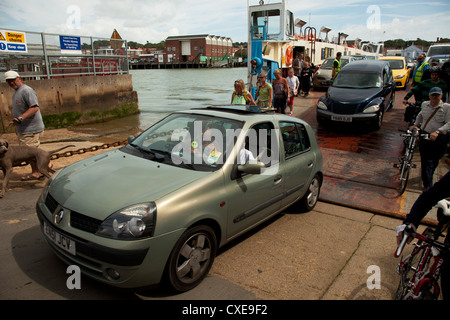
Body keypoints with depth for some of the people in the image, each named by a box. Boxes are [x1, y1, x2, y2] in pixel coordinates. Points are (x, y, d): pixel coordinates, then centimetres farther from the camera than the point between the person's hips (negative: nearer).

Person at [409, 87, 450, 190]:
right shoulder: (425, 104, 7)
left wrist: (437, 132, -27)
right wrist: (415, 125, 13)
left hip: (439, 138, -2)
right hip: (424, 135, 2)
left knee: (434, 161, 12)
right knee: (426, 161, -2)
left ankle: (428, 177, 38)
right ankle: (427, 185, 3)